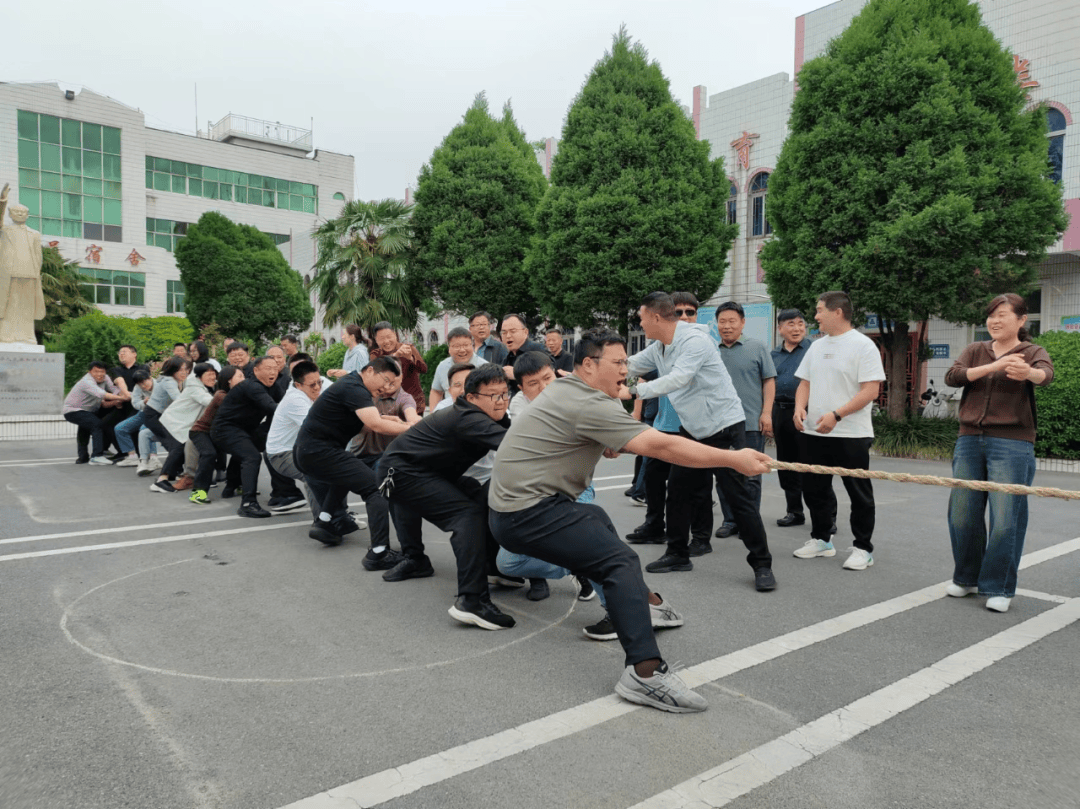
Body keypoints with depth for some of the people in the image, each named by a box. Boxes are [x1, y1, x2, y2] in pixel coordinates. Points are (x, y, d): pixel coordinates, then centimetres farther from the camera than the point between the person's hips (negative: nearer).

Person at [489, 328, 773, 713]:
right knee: (621, 560, -17)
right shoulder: (589, 405, -17)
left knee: (595, 519, 28)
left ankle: (639, 600, 35)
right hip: (528, 515, -11)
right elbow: (659, 446, -22)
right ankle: (645, 671, -26)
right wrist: (733, 459, -17)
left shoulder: (564, 389, 13)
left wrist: (618, 397, 13)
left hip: (511, 505, 11)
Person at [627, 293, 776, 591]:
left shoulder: (695, 340, -21)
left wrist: (637, 389, -31)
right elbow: (627, 367, 12)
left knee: (737, 497, -7)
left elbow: (678, 378, -32)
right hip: (692, 429, 9)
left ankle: (762, 564, 5)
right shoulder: (658, 349, 5)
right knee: (678, 489, 9)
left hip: (724, 426, -8)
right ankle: (678, 554, 23)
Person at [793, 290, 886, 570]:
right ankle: (821, 539, 29)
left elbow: (871, 390, -15)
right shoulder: (817, 346, 14)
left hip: (851, 434, -7)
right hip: (815, 432, 7)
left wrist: (836, 415, -24)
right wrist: (799, 408, -4)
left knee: (859, 494, 4)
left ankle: (863, 548, 15)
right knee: (814, 489, 14)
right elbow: (805, 382, 16)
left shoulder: (862, 345, -8)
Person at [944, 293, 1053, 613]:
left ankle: (999, 588, 10)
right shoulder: (976, 350, 12)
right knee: (963, 515, 6)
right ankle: (966, 578, 25)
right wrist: (993, 367, -23)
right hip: (969, 441, 3)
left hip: (1012, 444, -3)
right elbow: (952, 376, -7)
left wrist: (1028, 372, -46)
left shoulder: (1032, 352, 3)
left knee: (1006, 519, -5)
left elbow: (1046, 374, -21)